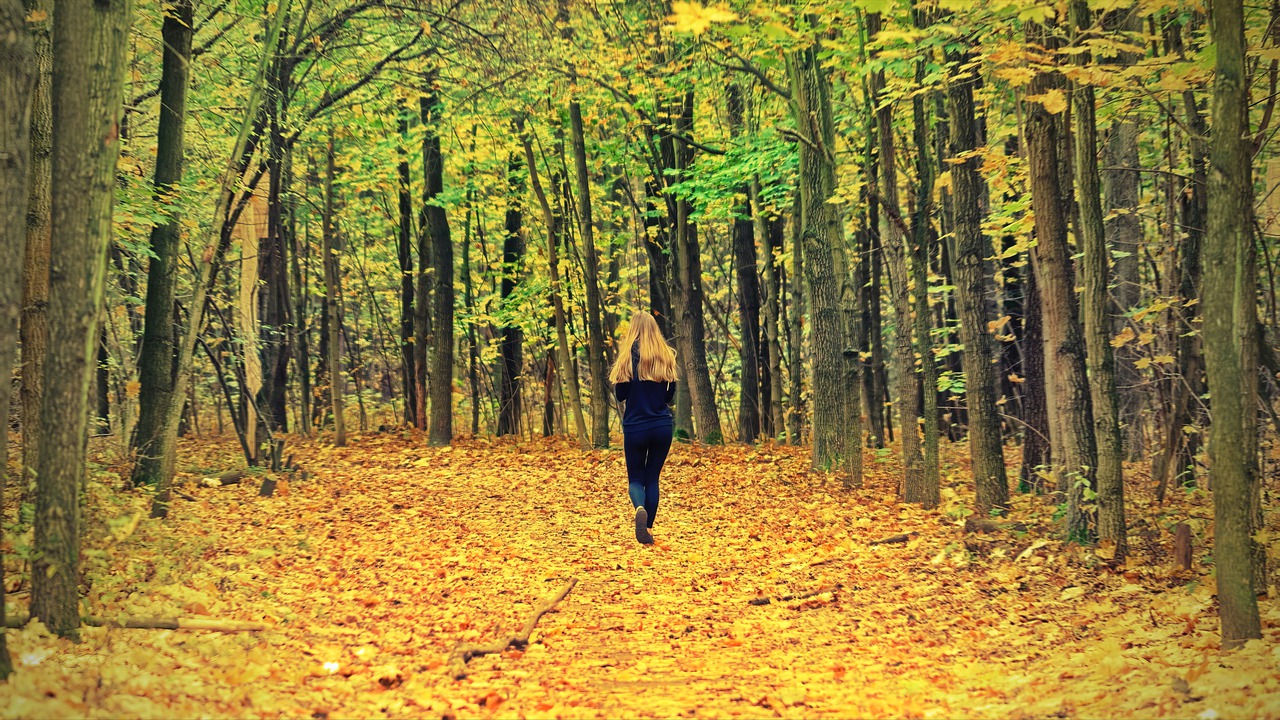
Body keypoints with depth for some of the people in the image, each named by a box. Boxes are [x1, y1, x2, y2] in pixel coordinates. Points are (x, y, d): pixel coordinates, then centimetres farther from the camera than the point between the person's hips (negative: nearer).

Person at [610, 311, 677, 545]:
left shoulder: (628, 356, -7)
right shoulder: (666, 357, 0)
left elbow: (620, 394, -2)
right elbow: (670, 396, 6)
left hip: (635, 427, -2)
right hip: (663, 426, 2)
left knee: (636, 477, 10)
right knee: (652, 478, 13)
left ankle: (640, 508, -21)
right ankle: (648, 529, 7)